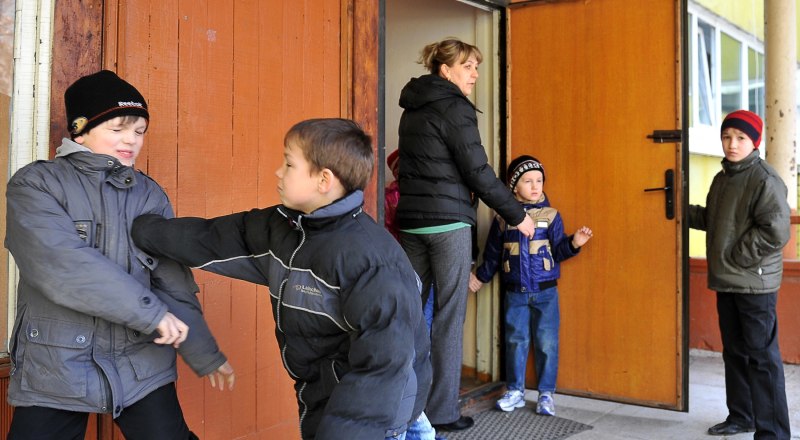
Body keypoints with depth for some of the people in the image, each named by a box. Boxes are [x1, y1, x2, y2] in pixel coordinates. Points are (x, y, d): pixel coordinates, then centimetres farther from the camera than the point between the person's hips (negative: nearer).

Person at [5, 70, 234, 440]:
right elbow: (62, 267, -20)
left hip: (143, 368, 3)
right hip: (54, 371, -2)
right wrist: (150, 312, -19)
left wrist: (205, 355, 9)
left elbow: (175, 284, 8)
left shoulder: (149, 194, 6)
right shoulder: (35, 184, -5)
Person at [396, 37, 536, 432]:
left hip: (411, 220, 8)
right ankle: (442, 411, 4)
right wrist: (516, 215, -4)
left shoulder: (413, 109, 15)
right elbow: (477, 172, -12)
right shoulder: (454, 107, -9)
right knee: (449, 315, -1)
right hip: (448, 222, -8)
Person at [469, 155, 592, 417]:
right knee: (515, 342, 7)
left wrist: (573, 243, -21)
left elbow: (558, 250, -3)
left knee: (547, 343, 2)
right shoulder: (502, 219, 2)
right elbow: (492, 255, 12)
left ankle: (546, 393, 15)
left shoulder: (550, 215, -1)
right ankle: (515, 391, 20)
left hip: (546, 292, -1)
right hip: (515, 293, 1)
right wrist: (480, 277, 16)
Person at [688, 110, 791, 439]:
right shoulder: (722, 178, 12)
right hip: (726, 282, 8)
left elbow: (776, 232, -22)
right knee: (734, 352, 17)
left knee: (762, 357, -3)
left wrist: (737, 258, -17)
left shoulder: (765, 179, -14)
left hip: (754, 283, -8)